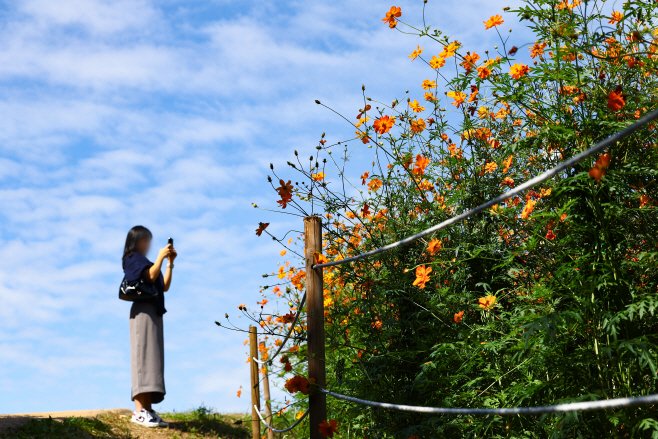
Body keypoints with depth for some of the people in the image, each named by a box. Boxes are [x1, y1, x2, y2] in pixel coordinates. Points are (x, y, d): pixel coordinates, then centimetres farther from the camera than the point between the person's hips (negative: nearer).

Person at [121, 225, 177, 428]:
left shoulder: (144, 261, 26)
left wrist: (170, 262, 17)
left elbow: (165, 286, 20)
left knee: (152, 358, 1)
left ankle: (147, 410, -4)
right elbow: (151, 276, -17)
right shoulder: (133, 258, 0)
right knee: (143, 356, -16)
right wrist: (161, 256, -7)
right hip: (143, 310, -9)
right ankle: (139, 410, -23)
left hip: (154, 312, 9)